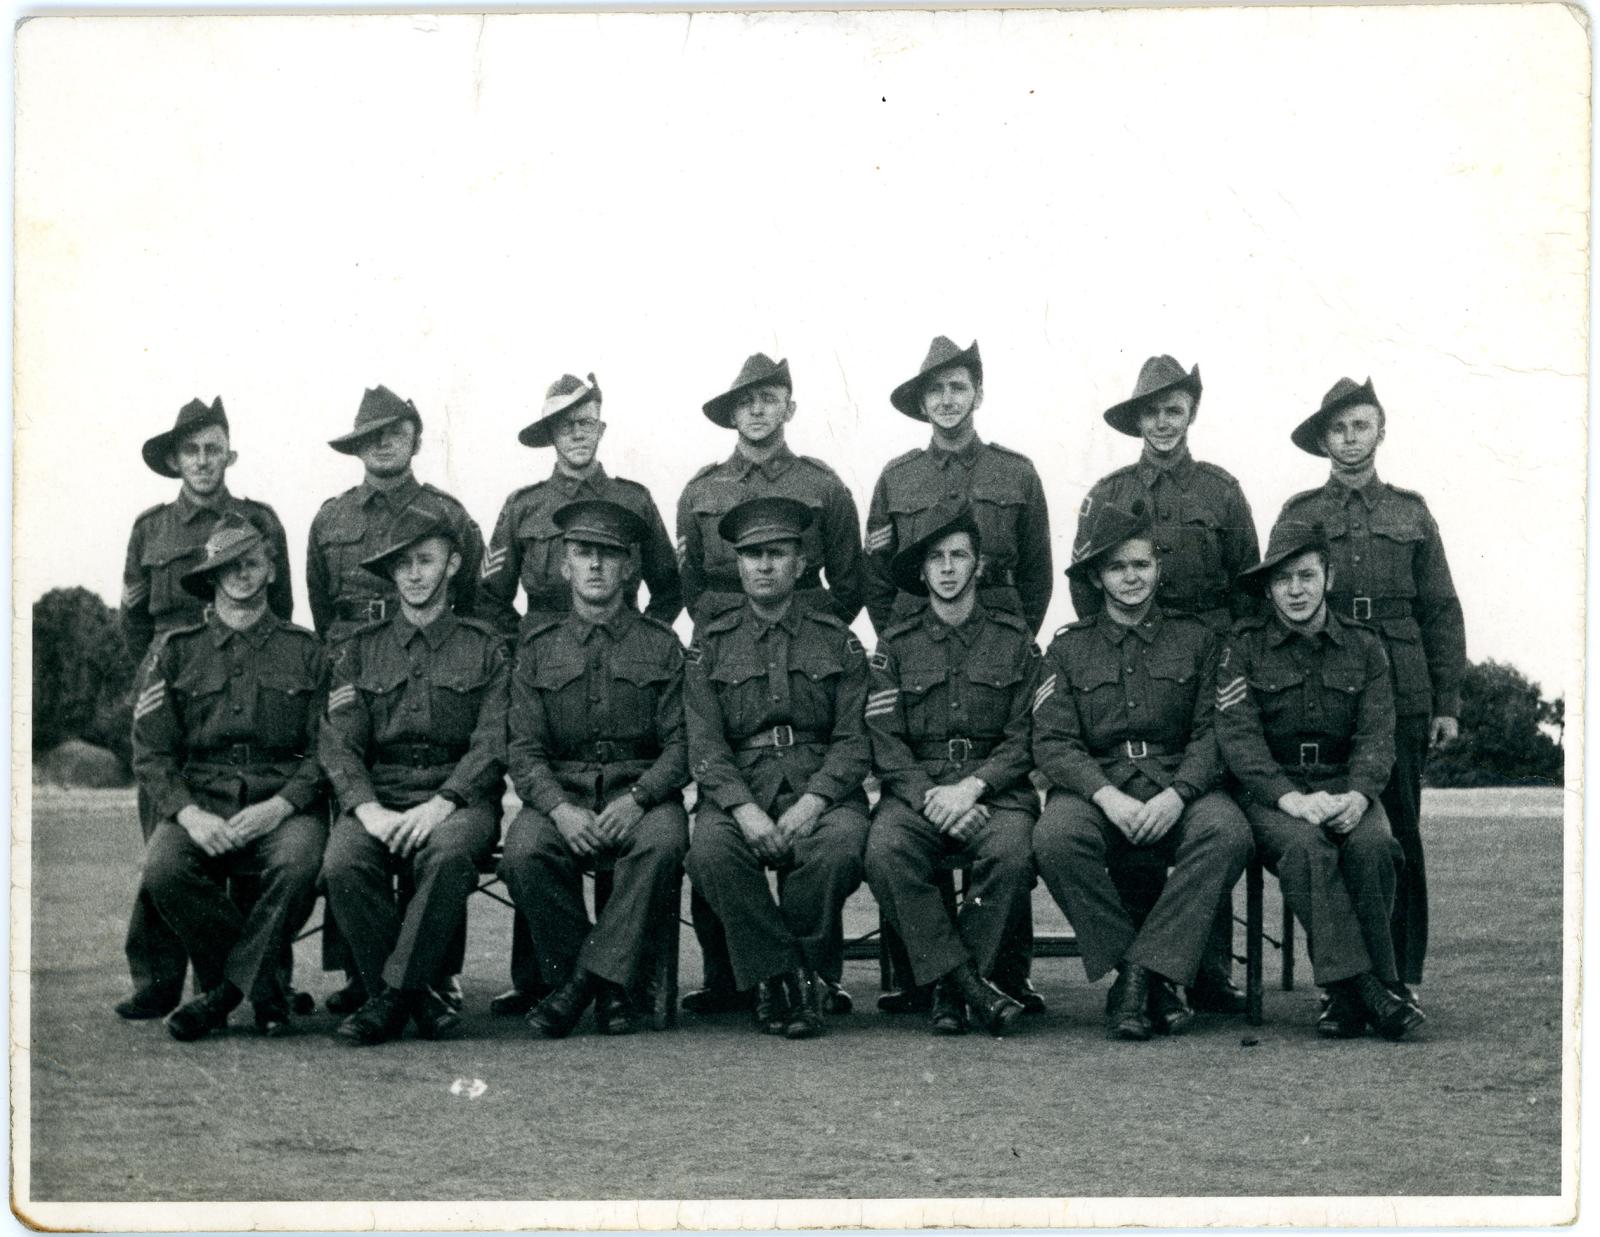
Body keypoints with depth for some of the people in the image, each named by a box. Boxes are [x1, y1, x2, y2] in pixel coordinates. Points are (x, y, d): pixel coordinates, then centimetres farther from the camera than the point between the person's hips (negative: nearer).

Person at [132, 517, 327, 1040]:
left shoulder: (305, 651, 12)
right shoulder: (174, 652, 13)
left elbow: (326, 748, 5)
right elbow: (150, 751, 6)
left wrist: (279, 806, -13)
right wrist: (189, 813, -13)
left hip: (282, 805, -1)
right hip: (198, 802, 1)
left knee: (299, 860, -35)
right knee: (163, 869, -31)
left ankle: (226, 988, -14)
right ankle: (263, 990, -12)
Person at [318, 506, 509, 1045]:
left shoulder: (486, 647, 12)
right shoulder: (360, 649, 17)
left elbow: (493, 743, 0)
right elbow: (338, 743, 6)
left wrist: (440, 805, -17)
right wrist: (369, 809, -14)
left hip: (459, 796, -2)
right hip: (377, 797, 2)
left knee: (448, 854, -37)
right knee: (343, 864, -31)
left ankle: (393, 992, -24)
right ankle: (418, 997, -17)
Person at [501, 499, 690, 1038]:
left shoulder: (661, 645, 8)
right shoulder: (538, 646, 11)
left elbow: (681, 742, 1)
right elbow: (525, 749, 4)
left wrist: (637, 798, -18)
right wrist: (559, 808, -16)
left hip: (641, 790, -1)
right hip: (559, 791, 1)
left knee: (663, 842, -35)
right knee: (523, 851, -31)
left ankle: (586, 979, -25)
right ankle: (609, 988, -16)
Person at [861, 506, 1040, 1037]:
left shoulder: (1015, 640, 11)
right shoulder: (895, 645, 12)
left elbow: (1024, 738, 5)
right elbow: (885, 744, 3)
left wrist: (972, 786, -12)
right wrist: (931, 798, -14)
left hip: (996, 787, 0)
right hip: (914, 788, 1)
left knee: (1011, 854, -34)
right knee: (886, 854, -33)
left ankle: (949, 989, -17)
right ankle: (972, 988, -26)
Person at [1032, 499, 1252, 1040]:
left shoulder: (1195, 637, 13)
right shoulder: (1068, 647, 13)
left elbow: (1212, 732, 4)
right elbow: (1052, 742, 1)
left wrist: (1177, 794, -16)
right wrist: (1108, 796, -17)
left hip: (1180, 787, 0)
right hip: (1094, 788, 0)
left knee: (1228, 832, -33)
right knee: (1056, 838, -34)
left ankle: (1140, 974, -25)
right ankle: (1157, 977, -21)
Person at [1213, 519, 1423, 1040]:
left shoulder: (1363, 646, 11)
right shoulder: (1244, 647, 4)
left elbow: (1376, 735, 3)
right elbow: (1238, 736, -7)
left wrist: (1358, 793, -20)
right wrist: (1291, 799, -23)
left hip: (1344, 785, 2)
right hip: (1270, 793, -2)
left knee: (1372, 844, -32)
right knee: (1306, 846, -35)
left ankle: (1347, 994, -22)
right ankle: (1365, 988, -34)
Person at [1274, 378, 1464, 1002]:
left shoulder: (1412, 512, 13)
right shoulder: (1298, 514, 10)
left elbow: (1442, 612, 11)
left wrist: (1447, 702, 4)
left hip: (1401, 693, 1)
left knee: (1400, 832, 0)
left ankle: (1404, 975, 6)